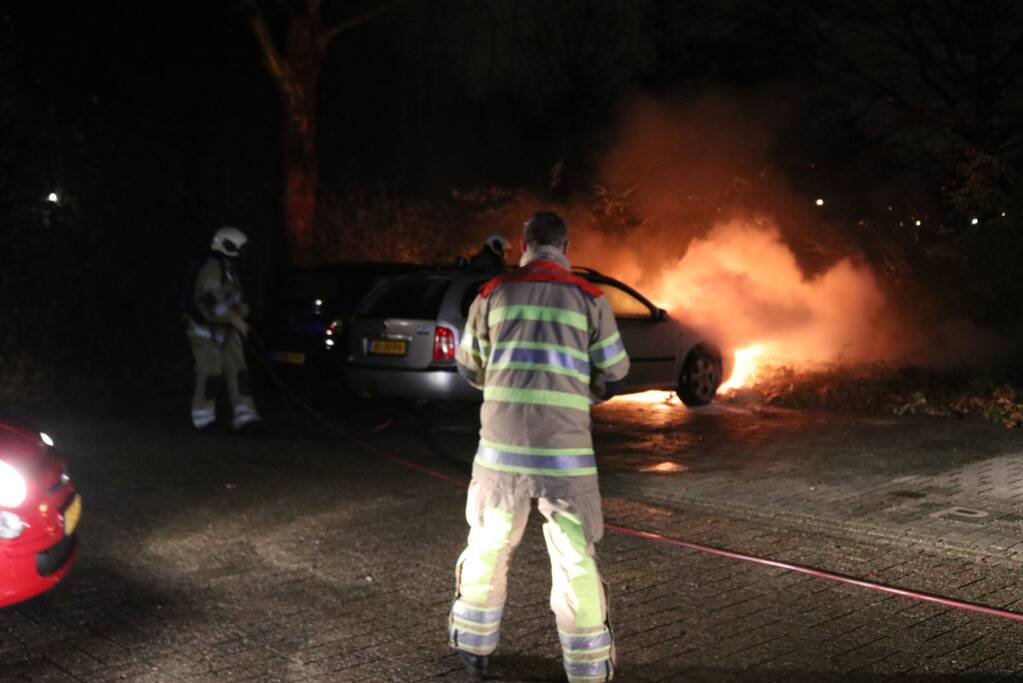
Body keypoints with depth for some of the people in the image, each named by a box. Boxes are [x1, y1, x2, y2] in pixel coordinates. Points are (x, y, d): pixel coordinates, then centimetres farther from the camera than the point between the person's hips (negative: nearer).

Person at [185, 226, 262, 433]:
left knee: (237, 373, 0)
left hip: (226, 331, 9)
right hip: (205, 331, -9)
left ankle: (244, 417, -1)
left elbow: (237, 299, 22)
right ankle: (203, 419, 7)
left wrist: (242, 311, 0)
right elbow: (210, 301, -28)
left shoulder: (230, 271, 13)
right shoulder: (211, 269, -18)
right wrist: (235, 319, -27)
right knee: (210, 375, -7)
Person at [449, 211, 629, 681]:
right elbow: (614, 375, 8)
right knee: (574, 556, 6)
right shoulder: (588, 296, 3)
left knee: (489, 542, 18)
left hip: (502, 434, 2)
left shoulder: (493, 293, 7)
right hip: (563, 439, -1)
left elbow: (470, 366, 17)